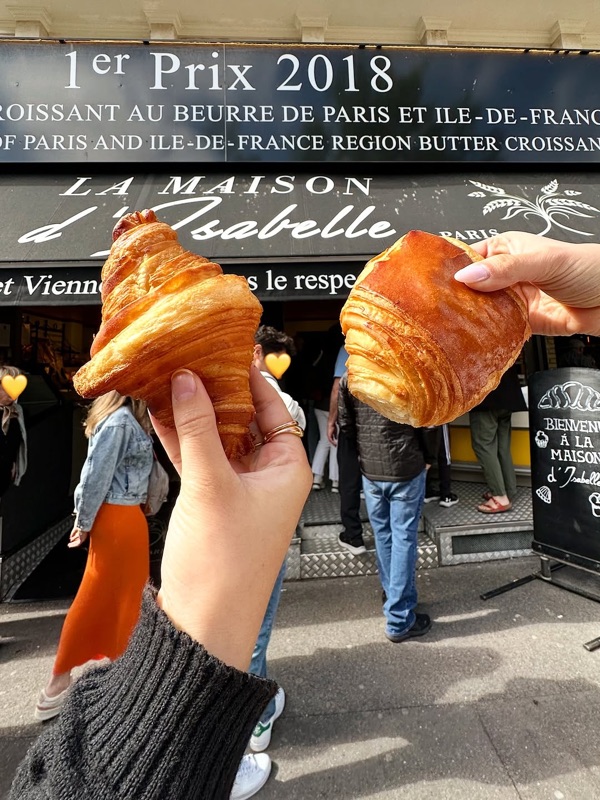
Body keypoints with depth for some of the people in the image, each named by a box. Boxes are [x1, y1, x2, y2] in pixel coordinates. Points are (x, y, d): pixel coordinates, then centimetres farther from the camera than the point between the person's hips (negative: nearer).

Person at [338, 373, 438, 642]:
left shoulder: (348, 379, -3)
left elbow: (345, 423, 3)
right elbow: (428, 423, -9)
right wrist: (427, 457, 7)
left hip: (369, 469, 3)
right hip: (407, 468, -3)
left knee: (382, 535, 19)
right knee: (403, 538, 6)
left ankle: (395, 596, 38)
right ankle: (399, 619, 15)